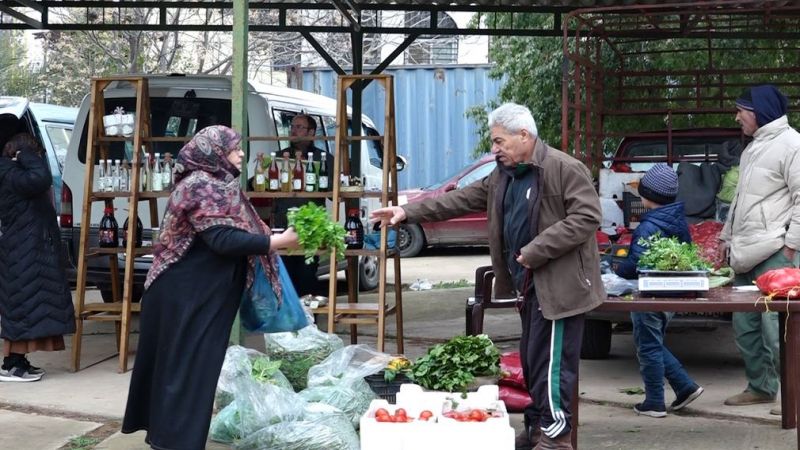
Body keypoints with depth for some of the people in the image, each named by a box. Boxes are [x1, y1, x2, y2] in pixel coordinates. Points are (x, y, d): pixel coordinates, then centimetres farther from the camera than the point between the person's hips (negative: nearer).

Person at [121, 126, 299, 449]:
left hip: (196, 292, 10)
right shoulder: (203, 186, -17)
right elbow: (222, 239, -26)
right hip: (189, 295, -10)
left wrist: (267, 239, 12)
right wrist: (277, 241, -23)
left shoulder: (212, 183, 14)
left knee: (179, 362, 15)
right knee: (188, 364, -4)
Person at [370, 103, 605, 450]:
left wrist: (535, 251, -22)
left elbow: (586, 217, -21)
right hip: (529, 284, 9)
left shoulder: (565, 169, -14)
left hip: (558, 284, -9)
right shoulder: (503, 176, 13)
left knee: (551, 361, -5)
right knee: (532, 359, 15)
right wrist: (408, 211, 5)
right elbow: (462, 199, 13)